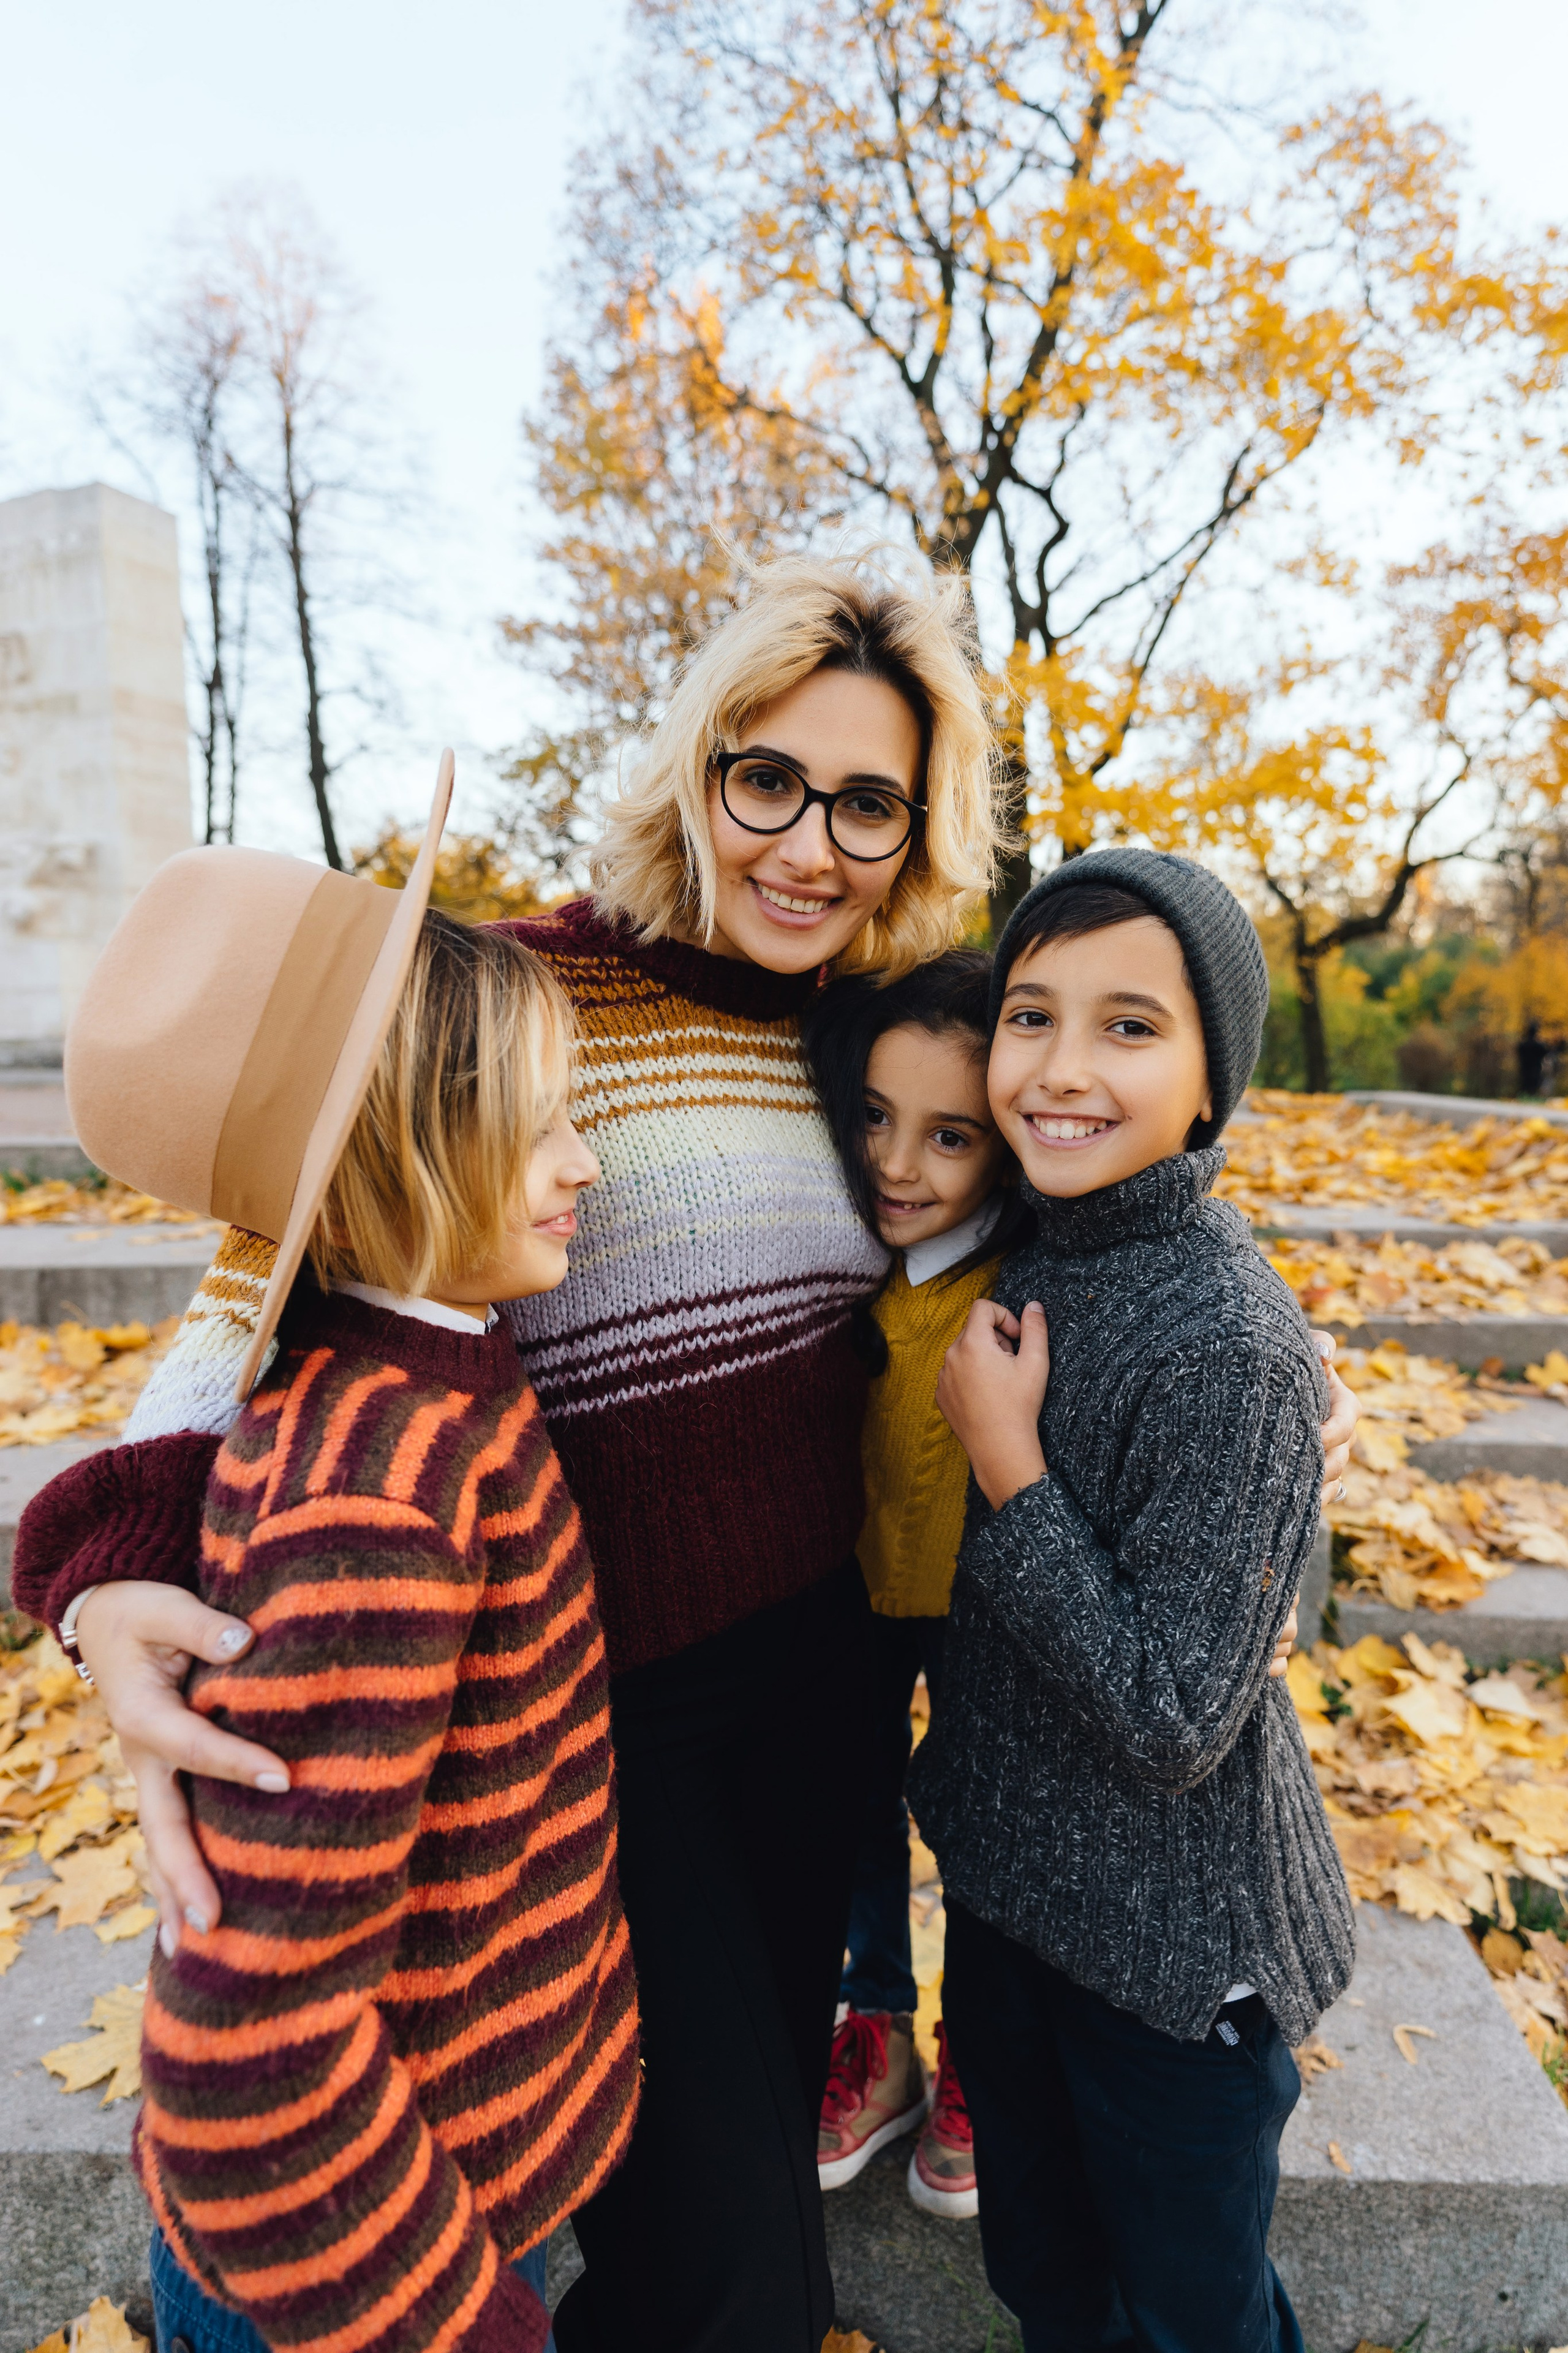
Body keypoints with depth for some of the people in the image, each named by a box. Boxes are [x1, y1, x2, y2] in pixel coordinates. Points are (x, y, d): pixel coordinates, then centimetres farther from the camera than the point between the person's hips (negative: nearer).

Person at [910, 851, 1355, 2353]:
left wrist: (1007, 1466, -26)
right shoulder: (1024, 1265, -5)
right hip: (1009, 1874, 6)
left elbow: (1174, 1722, -26)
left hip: (1170, 1947, -6)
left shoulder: (1229, 1343, -28)